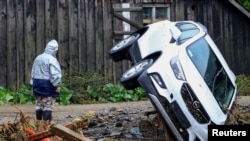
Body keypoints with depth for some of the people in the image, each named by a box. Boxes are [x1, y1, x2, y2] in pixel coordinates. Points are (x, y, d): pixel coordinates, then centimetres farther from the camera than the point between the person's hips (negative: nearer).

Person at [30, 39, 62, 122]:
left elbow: (33, 72, 16)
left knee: (39, 105, 13)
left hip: (37, 84, 7)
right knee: (48, 106, -3)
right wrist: (57, 85, -13)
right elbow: (55, 74, -18)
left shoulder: (37, 58, 12)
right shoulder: (52, 59, -13)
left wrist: (33, 84, 20)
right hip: (48, 85, -7)